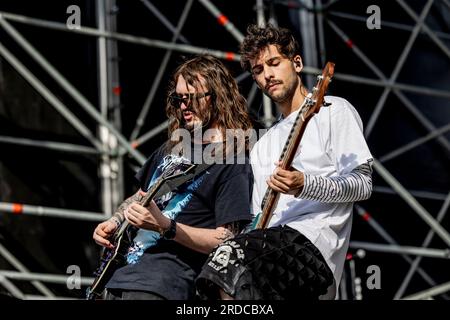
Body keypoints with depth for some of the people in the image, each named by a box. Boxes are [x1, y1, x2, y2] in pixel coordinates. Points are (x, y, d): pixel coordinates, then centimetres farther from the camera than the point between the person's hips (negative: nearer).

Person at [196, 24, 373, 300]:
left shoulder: (333, 110, 9)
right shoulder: (263, 146, 30)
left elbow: (363, 183, -2)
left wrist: (304, 186, -18)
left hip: (314, 236, -7)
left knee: (230, 258, -34)